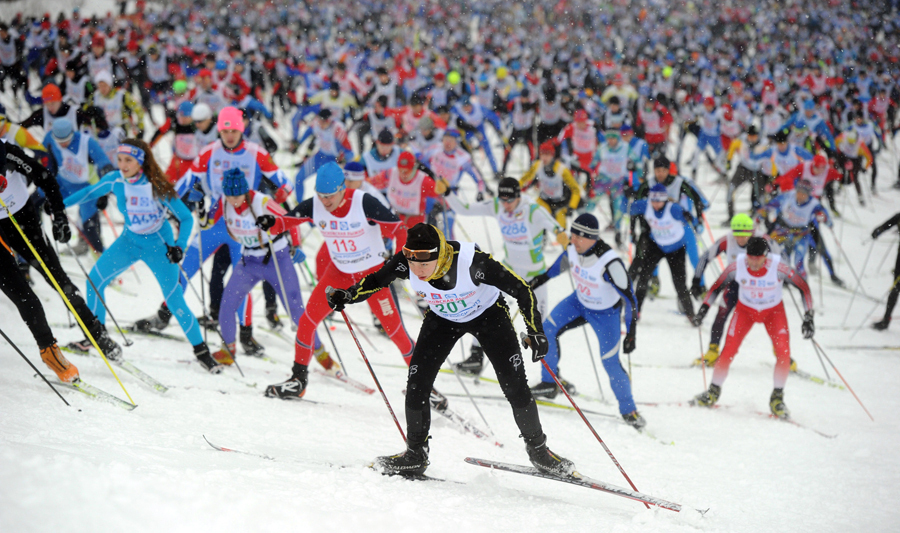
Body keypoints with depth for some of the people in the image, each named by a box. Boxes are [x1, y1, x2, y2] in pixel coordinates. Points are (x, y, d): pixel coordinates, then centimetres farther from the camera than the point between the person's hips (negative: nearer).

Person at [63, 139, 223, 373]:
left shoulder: (157, 187, -25)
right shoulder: (115, 180, -14)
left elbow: (186, 218, -17)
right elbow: (90, 193, 5)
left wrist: (179, 246, -30)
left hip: (159, 244, -5)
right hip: (129, 241, 5)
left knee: (174, 300, -10)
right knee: (95, 280, -3)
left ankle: (201, 350, 4)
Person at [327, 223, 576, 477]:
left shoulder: (473, 262, -39)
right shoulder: (405, 263, -29)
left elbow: (521, 289, -29)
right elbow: (375, 281, -9)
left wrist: (536, 332, -31)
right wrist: (347, 295, -26)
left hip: (488, 314, -3)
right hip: (442, 319, 3)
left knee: (515, 387, -9)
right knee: (416, 385, -8)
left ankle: (538, 450, 13)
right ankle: (416, 454, 12)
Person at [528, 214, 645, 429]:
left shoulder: (609, 262, -37)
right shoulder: (574, 248, -18)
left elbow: (629, 297, -28)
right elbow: (564, 261, 10)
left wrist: (631, 334, -27)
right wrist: (543, 277, 21)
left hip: (606, 313, -6)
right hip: (579, 302, 6)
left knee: (610, 362, -5)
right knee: (547, 330, -4)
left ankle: (628, 410, 15)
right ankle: (549, 383, 14)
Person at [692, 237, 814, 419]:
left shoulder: (778, 268, -31)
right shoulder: (737, 266, -26)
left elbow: (803, 287, -18)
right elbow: (717, 286, -8)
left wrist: (808, 318, -21)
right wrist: (703, 309, -13)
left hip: (773, 312, -1)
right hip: (745, 310, 1)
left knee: (784, 353, -19)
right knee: (728, 352, -11)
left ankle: (777, 398, 1)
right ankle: (713, 393, 12)